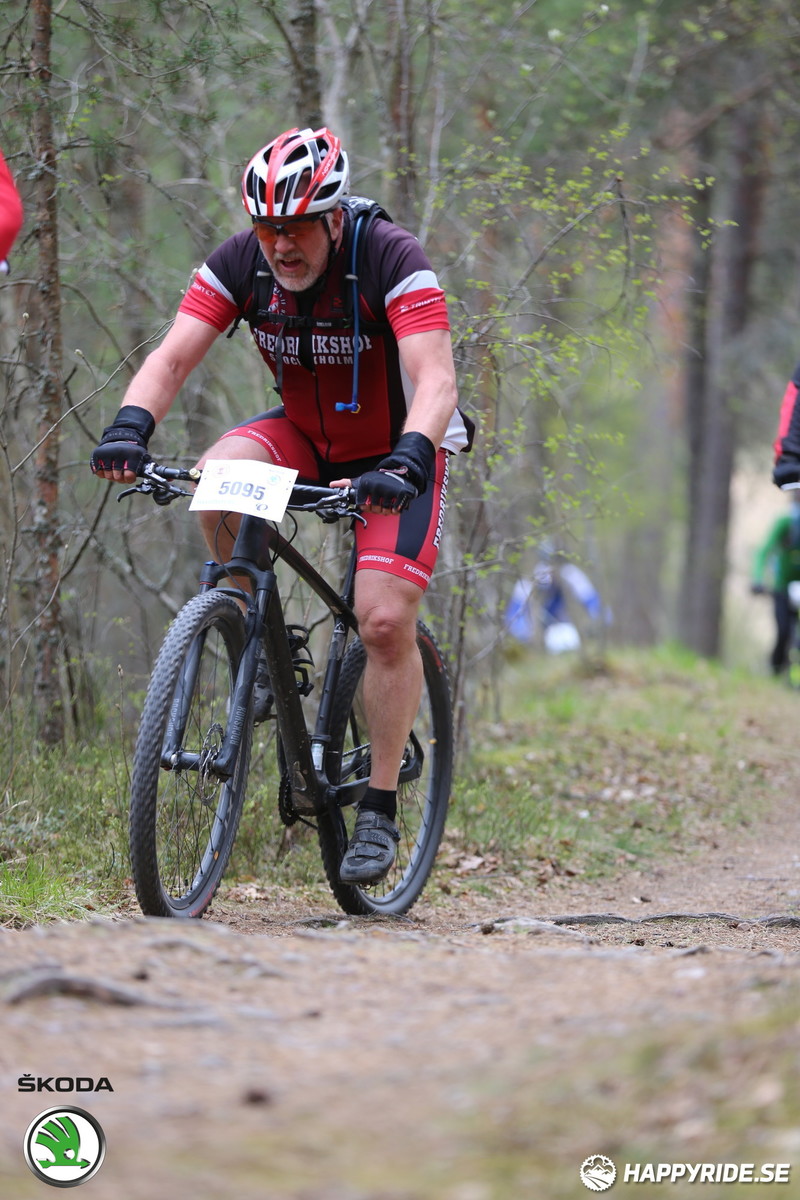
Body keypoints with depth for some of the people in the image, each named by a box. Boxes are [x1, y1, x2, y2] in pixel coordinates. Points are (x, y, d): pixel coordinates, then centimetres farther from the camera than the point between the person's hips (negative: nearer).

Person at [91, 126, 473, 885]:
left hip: (396, 450, -3)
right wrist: (129, 427, -42)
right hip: (305, 436, 4)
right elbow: (172, 357, -22)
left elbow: (435, 380, -37)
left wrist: (403, 463, -55)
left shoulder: (392, 261, -28)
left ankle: (379, 811, -4)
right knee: (218, 476, -29)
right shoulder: (240, 265, -16)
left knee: (386, 621, -18)